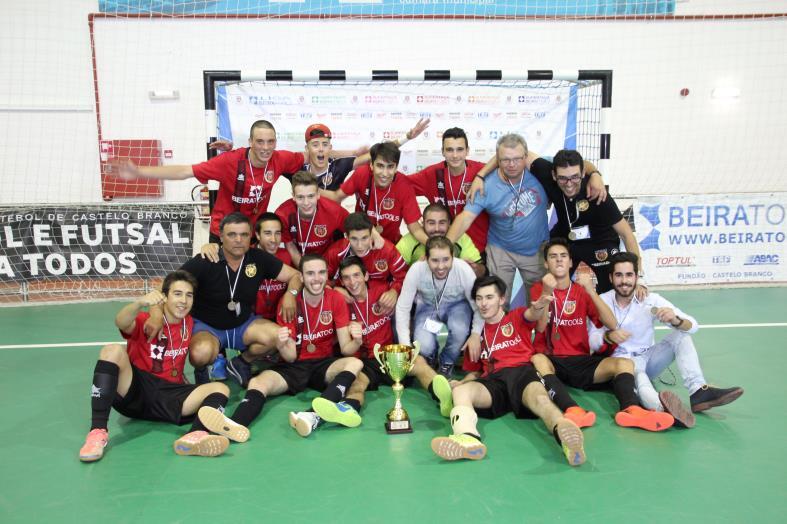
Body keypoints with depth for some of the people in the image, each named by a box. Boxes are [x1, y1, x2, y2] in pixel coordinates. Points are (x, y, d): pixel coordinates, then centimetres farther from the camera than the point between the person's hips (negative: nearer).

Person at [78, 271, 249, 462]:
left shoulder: (189, 324, 11)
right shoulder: (145, 321, 0)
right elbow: (120, 323, -25)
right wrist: (140, 303, -45)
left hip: (169, 398, 3)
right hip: (133, 392, -2)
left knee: (220, 389, -19)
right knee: (113, 351, -26)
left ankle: (195, 435, -54)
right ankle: (98, 431, -32)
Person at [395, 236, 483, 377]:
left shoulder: (464, 270, -30)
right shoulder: (416, 269, -30)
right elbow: (403, 307, -19)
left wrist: (476, 334, -29)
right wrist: (405, 345, -21)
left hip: (457, 305, 0)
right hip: (427, 305, 0)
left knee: (459, 330, -32)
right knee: (424, 347, -24)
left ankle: (446, 363, 1)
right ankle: (431, 360, 15)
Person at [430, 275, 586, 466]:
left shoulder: (517, 317, 21)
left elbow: (531, 315, -5)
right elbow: (474, 372, 31)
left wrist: (538, 307, -32)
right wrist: (460, 383, 6)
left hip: (522, 372, -2)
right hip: (493, 381, 2)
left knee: (538, 397, -38)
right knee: (460, 390, -31)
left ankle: (563, 432, -72)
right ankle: (468, 438, -62)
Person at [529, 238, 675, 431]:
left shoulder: (582, 291, 10)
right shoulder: (538, 289, 5)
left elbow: (612, 324, -4)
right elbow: (540, 327, -11)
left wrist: (591, 291, -16)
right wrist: (546, 292, -24)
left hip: (580, 361, 3)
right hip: (551, 361, -3)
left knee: (625, 363, -20)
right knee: (537, 359, -37)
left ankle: (630, 410, -48)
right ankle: (571, 410, -58)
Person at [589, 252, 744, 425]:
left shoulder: (651, 299, -8)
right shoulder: (603, 301, -8)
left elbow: (693, 326, -14)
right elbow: (592, 340, -10)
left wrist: (675, 320, -37)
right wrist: (608, 336, -33)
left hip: (648, 358, 3)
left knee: (681, 334, -17)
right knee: (633, 368, -38)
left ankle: (698, 391, -31)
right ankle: (661, 407, -68)